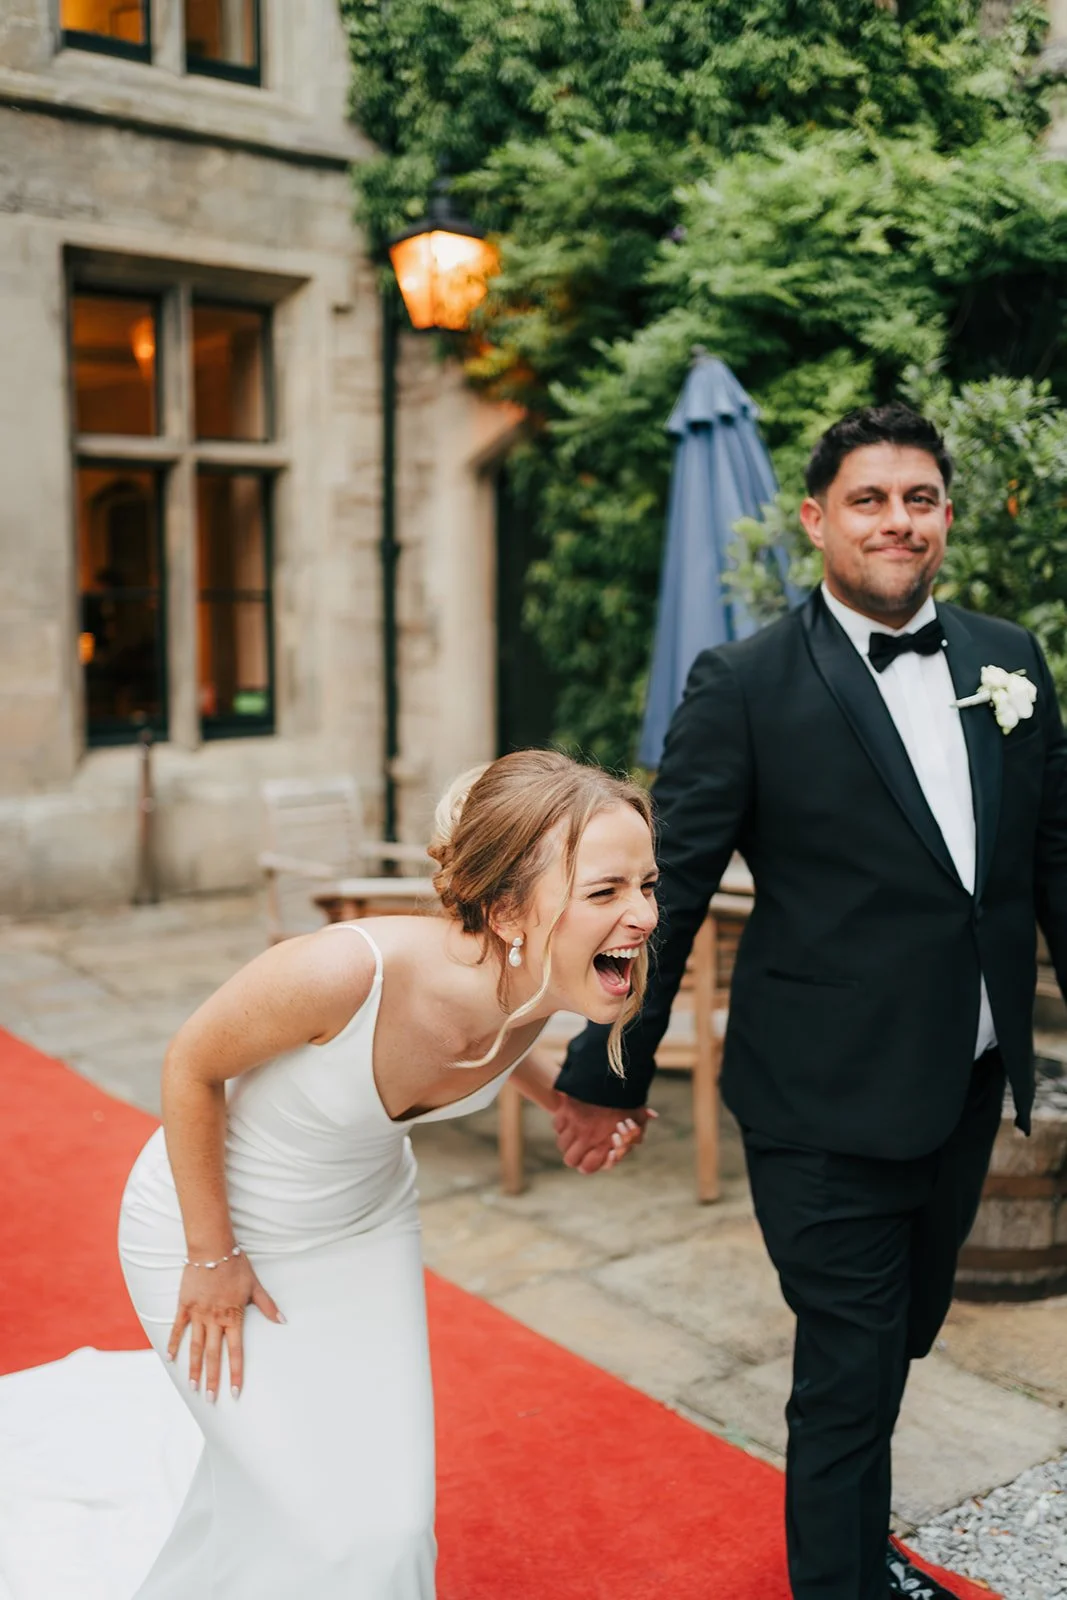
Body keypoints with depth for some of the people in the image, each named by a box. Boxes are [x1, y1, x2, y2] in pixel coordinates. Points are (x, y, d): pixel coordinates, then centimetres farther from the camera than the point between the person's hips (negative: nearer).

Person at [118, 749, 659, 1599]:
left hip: (365, 1225, 5)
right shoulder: (347, 969, -40)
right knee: (332, 1532, 0)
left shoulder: (542, 983, -21)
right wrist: (211, 1257, -13)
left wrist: (566, 1098, -12)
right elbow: (192, 1067, -21)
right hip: (210, 1220, -5)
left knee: (393, 1514, 9)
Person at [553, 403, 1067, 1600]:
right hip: (828, 1105, -6)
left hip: (969, 1091, 6)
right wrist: (610, 1071, -7)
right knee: (848, 1374, 6)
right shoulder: (745, 686, -12)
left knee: (902, 1338, 24)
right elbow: (669, 887, -11)